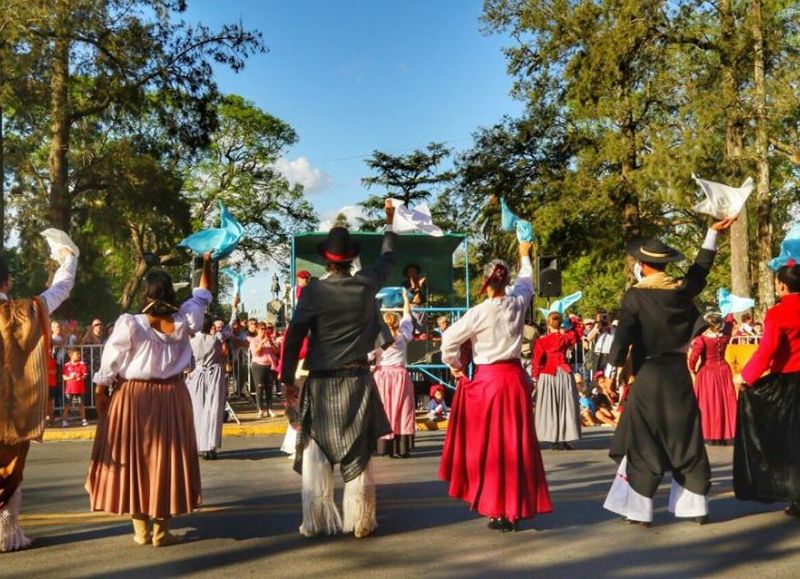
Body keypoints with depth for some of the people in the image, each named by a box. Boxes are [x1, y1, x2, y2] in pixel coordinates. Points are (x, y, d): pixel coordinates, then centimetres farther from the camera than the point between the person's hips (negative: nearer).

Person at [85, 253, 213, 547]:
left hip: (133, 398, -2)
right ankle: (161, 529, 11)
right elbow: (202, 296, 13)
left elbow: (110, 363, -9)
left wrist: (100, 392, 4)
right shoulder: (183, 321, -6)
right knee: (166, 459, 8)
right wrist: (207, 263, 24)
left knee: (133, 460, 8)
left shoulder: (130, 324, -16)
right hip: (171, 397, 2)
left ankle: (141, 530, 12)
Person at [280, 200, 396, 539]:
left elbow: (294, 336, -8)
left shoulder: (313, 291, -8)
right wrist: (389, 223, 33)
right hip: (357, 380, 2)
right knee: (359, 453, 7)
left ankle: (316, 521, 8)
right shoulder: (366, 284, -1)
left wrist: (288, 378, 1)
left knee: (315, 453, 7)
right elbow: (388, 257, 17)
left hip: (320, 383, -2)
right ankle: (361, 522, 10)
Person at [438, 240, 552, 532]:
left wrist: (454, 365, 7)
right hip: (514, 377, 4)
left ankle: (497, 510, 6)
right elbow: (526, 279, 21)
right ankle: (515, 508, 17)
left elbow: (449, 340, -12)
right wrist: (524, 255, 40)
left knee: (489, 446, 4)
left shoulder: (479, 312, -13)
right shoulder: (518, 303, 0)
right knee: (515, 445, 9)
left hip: (487, 380, -4)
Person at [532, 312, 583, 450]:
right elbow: (579, 329, 17)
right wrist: (574, 319, 28)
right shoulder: (566, 337, -1)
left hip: (547, 375, -1)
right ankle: (565, 440, 3)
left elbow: (537, 361, -4)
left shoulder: (541, 341, -6)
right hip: (564, 374, 1)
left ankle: (555, 440, 4)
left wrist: (535, 377, 4)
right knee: (565, 407, 7)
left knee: (550, 408, 6)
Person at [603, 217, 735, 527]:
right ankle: (697, 506, 16)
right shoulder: (683, 289, 2)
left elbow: (623, 334, -15)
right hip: (679, 373, 4)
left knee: (643, 442, 3)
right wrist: (712, 233, 30)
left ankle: (640, 509, 4)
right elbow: (701, 268, 20)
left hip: (648, 375, -4)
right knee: (685, 440, 11)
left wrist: (611, 368, -11)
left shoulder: (635, 296, -10)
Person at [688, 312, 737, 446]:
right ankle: (727, 435, 14)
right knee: (726, 403, 9)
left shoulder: (701, 339, -17)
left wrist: (692, 370, -2)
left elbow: (693, 358, -19)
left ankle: (710, 436, 4)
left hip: (707, 373, -4)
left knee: (709, 404, 3)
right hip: (723, 371, 4)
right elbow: (729, 324, 18)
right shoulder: (724, 337, -2)